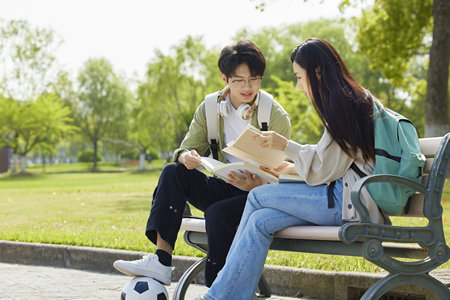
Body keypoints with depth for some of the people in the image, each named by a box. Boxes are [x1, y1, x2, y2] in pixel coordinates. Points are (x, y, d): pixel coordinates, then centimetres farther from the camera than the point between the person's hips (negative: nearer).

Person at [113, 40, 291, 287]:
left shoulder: (277, 116, -8)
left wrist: (256, 186, -33)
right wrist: (186, 157, -23)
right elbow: (187, 148, 3)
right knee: (173, 172, -17)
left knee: (218, 213, -34)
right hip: (223, 188, 5)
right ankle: (161, 260, -28)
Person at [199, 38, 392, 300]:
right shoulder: (354, 100, 21)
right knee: (260, 221, -5)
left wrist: (286, 146, -3)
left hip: (351, 201, -9)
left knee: (258, 196, -6)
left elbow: (326, 167, -14)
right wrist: (290, 168, 18)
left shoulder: (344, 105, -10)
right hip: (345, 194, 9)